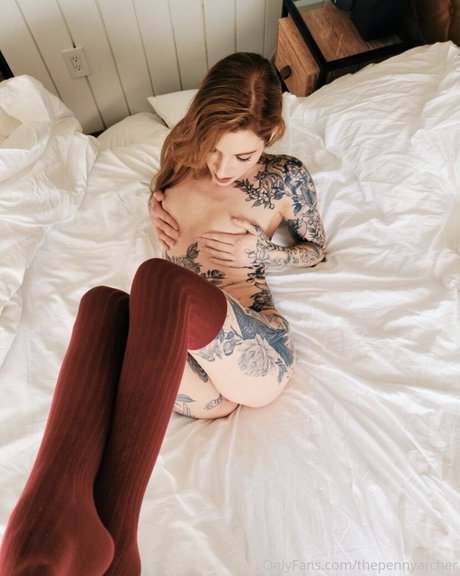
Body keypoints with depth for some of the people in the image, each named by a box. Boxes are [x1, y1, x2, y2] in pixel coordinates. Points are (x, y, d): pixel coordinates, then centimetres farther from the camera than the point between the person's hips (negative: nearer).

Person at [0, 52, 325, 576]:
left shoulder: (286, 178, 8)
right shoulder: (180, 167, 15)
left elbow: (317, 250, 18)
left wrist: (261, 252, -2)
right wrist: (158, 215, 7)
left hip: (257, 359, -3)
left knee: (159, 279, -34)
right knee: (103, 303, -30)